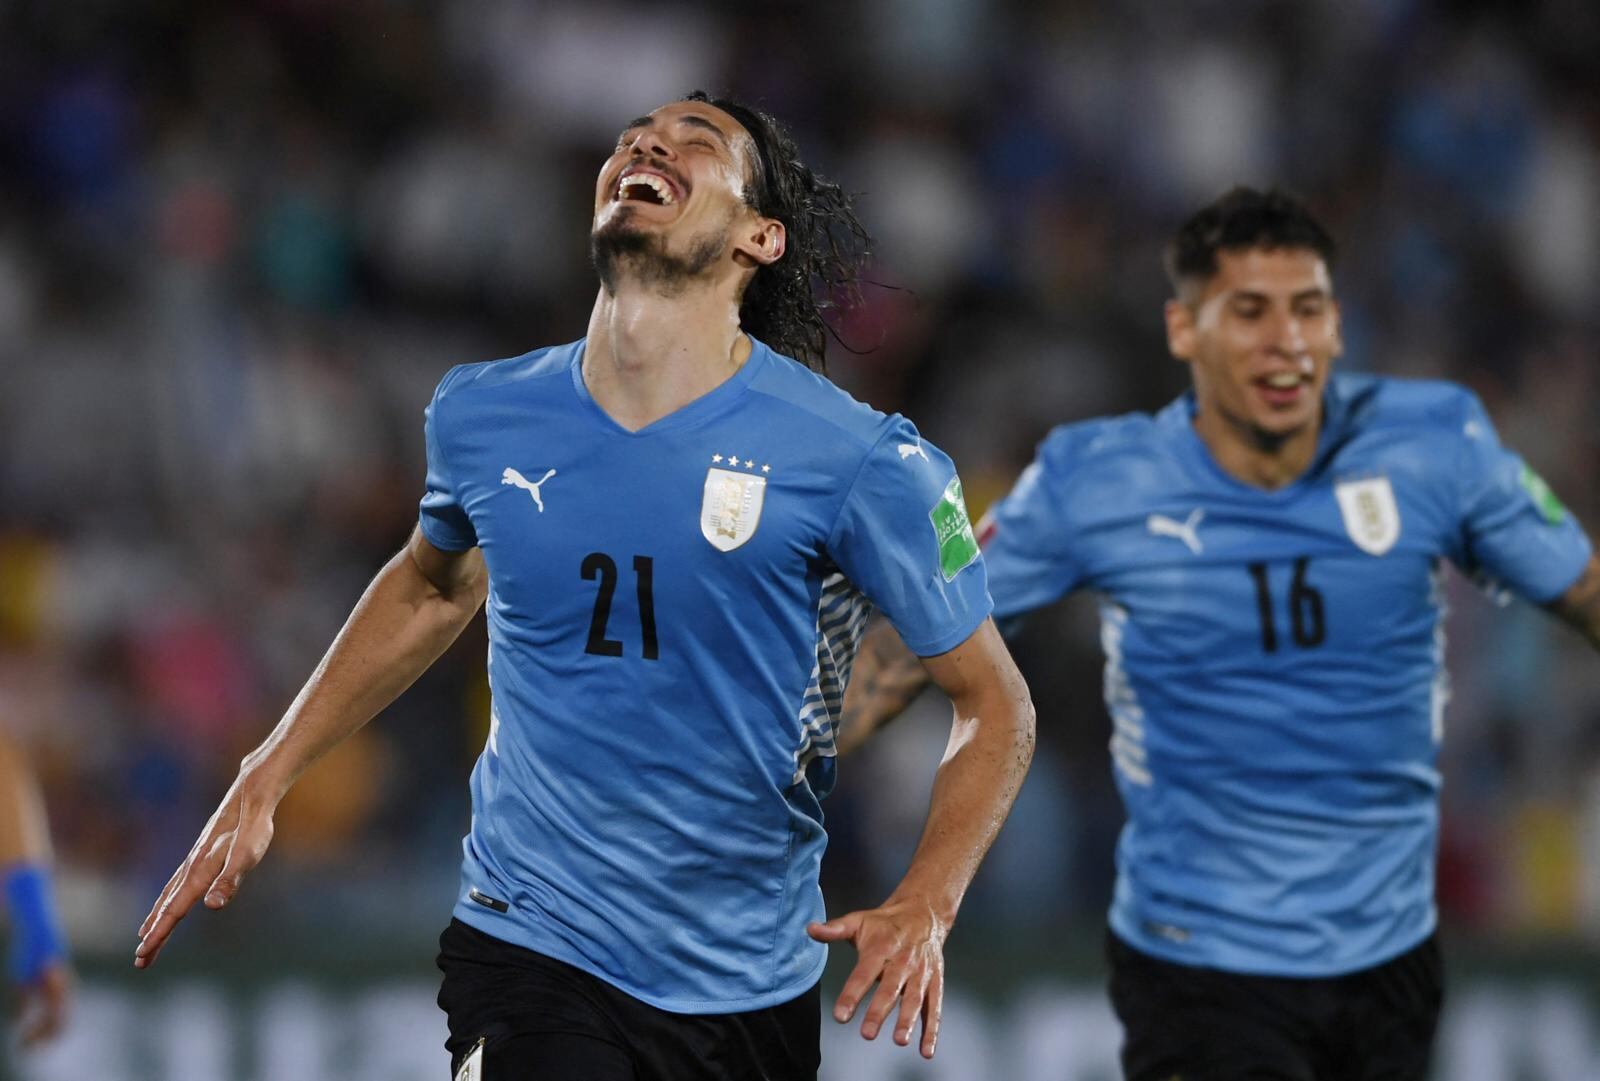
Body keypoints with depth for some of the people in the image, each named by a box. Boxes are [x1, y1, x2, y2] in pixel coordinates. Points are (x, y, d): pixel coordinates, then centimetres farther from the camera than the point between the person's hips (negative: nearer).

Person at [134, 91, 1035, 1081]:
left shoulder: (858, 460, -11)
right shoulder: (482, 415, -1)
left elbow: (995, 703, -3)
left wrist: (925, 907, -19)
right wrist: (262, 785, 17)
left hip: (750, 990, 0)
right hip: (532, 952, 0)